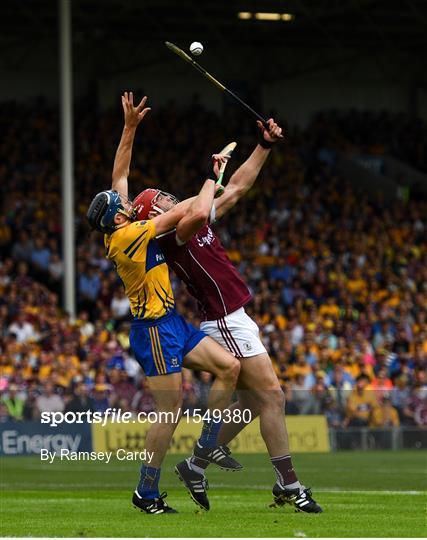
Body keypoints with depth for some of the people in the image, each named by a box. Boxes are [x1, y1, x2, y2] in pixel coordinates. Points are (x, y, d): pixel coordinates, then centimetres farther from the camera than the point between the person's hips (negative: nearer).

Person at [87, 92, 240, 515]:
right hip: (155, 329, -10)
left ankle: (207, 444, 14)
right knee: (170, 410, -5)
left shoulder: (118, 233, 5)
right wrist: (210, 179, -4)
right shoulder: (131, 235, -20)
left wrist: (130, 127, 14)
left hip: (170, 324, 10)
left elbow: (119, 175, 17)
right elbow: (198, 214, -21)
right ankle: (146, 493, 2)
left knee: (229, 366, 6)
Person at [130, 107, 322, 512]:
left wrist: (264, 145, 16)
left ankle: (195, 465, 20)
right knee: (272, 395, -10)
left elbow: (237, 189, 18)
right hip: (226, 323, -10)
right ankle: (289, 486, -7)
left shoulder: (193, 225, 14)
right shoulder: (170, 239, -13)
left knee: (251, 403, 12)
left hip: (235, 322, 10)